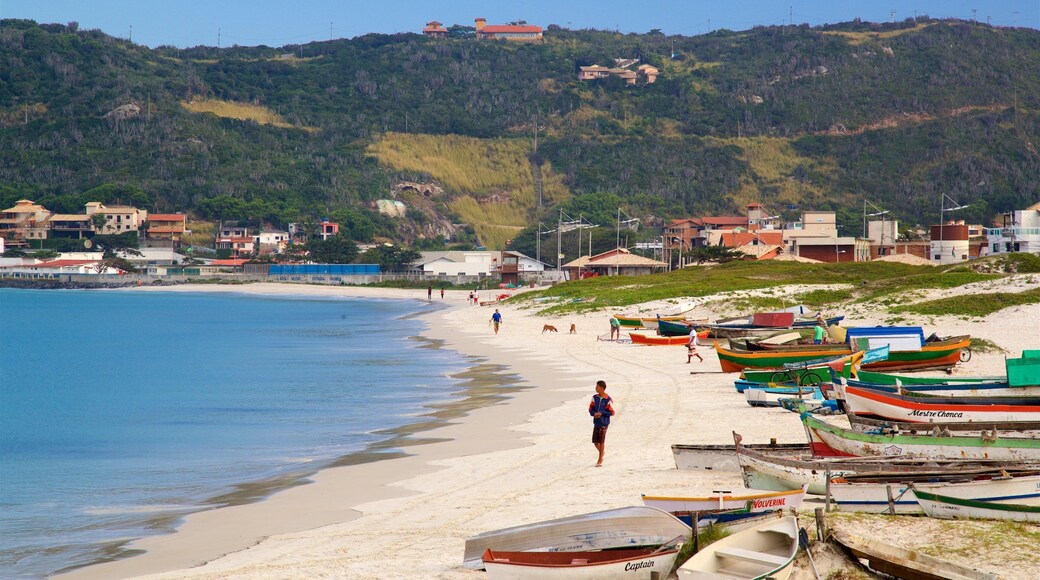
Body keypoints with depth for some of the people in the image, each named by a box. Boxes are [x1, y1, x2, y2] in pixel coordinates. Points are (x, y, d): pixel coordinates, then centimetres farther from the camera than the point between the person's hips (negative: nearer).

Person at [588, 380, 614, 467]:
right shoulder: (595, 397, 6)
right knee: (595, 441, 5)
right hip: (596, 422, 5)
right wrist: (594, 414, -11)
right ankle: (602, 454, 33)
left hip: (604, 423, -5)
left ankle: (600, 461, 6)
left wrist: (601, 413, -16)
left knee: (601, 441, -3)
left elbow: (612, 413, -7)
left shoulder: (608, 400, -11)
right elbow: (590, 409, 10)